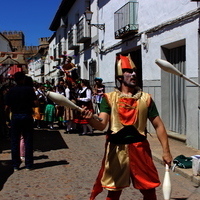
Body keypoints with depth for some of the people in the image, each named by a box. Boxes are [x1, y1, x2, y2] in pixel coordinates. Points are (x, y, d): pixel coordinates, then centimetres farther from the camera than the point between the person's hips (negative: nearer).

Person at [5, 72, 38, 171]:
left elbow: (7, 107, -3)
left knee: (15, 142, 9)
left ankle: (16, 165, 12)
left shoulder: (11, 91, -2)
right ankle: (28, 164, 10)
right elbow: (36, 102, -10)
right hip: (27, 116, -1)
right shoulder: (29, 89, -6)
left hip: (15, 117, 1)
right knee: (28, 141, 6)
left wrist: (7, 118, 10)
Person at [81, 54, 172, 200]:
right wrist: (90, 119, -35)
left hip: (140, 149, 1)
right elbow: (101, 125, -13)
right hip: (116, 150, -1)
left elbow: (158, 125, 4)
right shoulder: (109, 98, -1)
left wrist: (166, 151, -1)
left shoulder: (145, 98, 3)